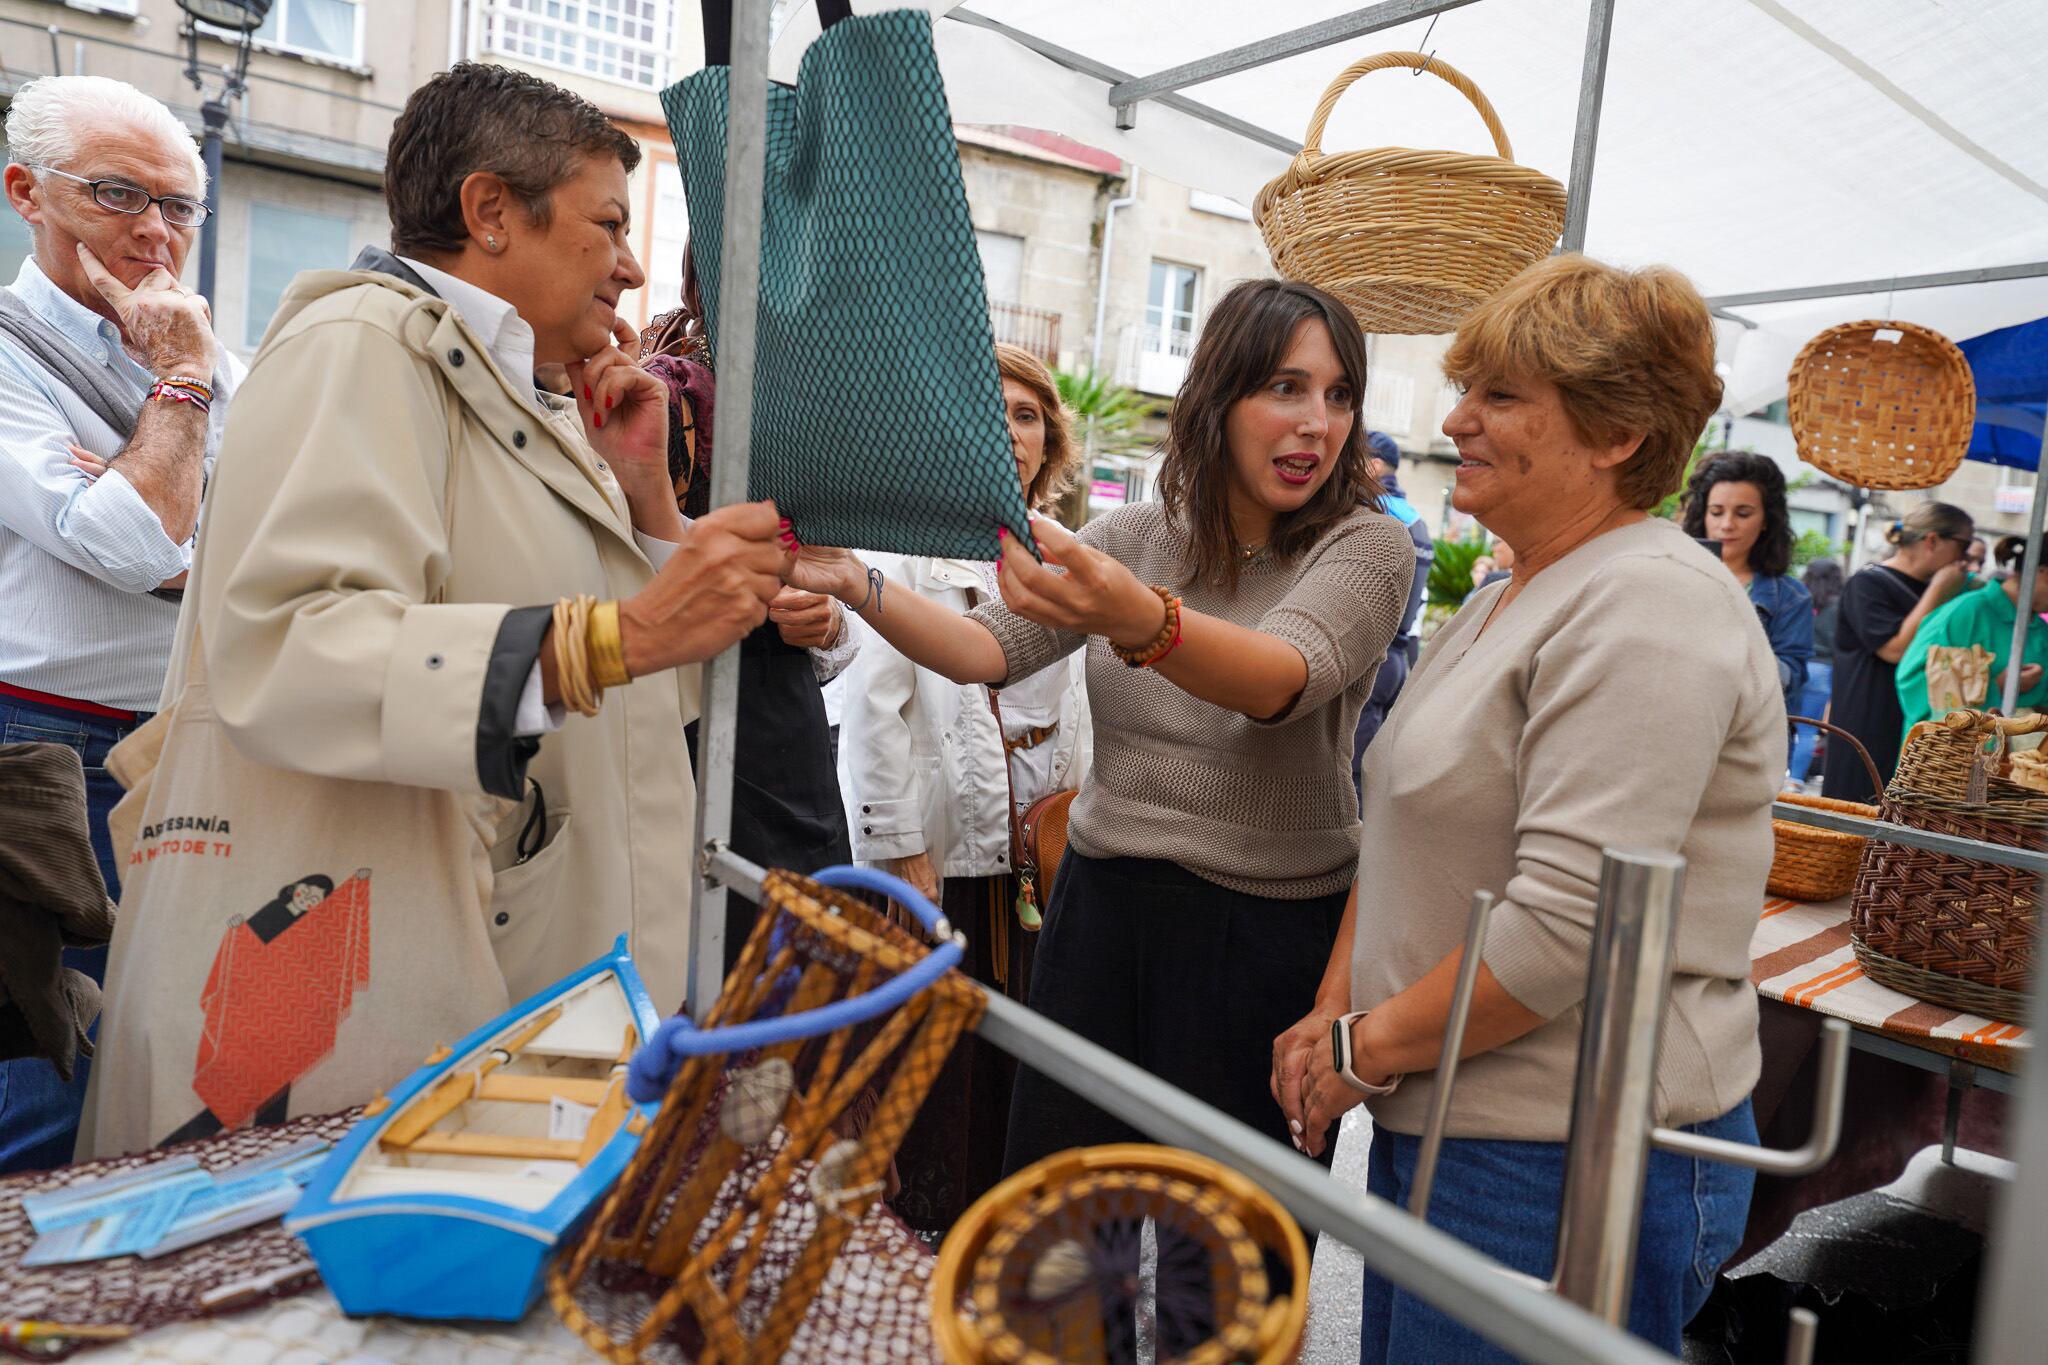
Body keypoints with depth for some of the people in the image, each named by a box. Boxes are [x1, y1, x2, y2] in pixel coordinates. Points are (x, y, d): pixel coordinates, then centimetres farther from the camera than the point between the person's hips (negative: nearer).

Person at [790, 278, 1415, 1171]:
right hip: (1101, 904, 4)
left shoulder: (1366, 545, -8)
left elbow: (1286, 677, -28)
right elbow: (987, 649, 1)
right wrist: (862, 591, -15)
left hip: (1262, 935, -3)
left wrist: (1140, 622, -47)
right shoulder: (1133, 537, 5)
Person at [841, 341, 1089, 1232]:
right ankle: (917, 1239, 23)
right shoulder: (913, 540, -8)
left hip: (1040, 845, 6)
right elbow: (875, 707, -13)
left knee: (1020, 1053, 12)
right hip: (944, 844, -5)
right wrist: (901, 849, -15)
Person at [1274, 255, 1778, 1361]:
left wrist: (1371, 1046, -14)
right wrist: (1333, 1013, 3)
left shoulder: (1649, 610, -18)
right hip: (1433, 1124, 9)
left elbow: (1564, 921, -25)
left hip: (1569, 1162, -9)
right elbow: (1400, 834, 14)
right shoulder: (1500, 605, 13)